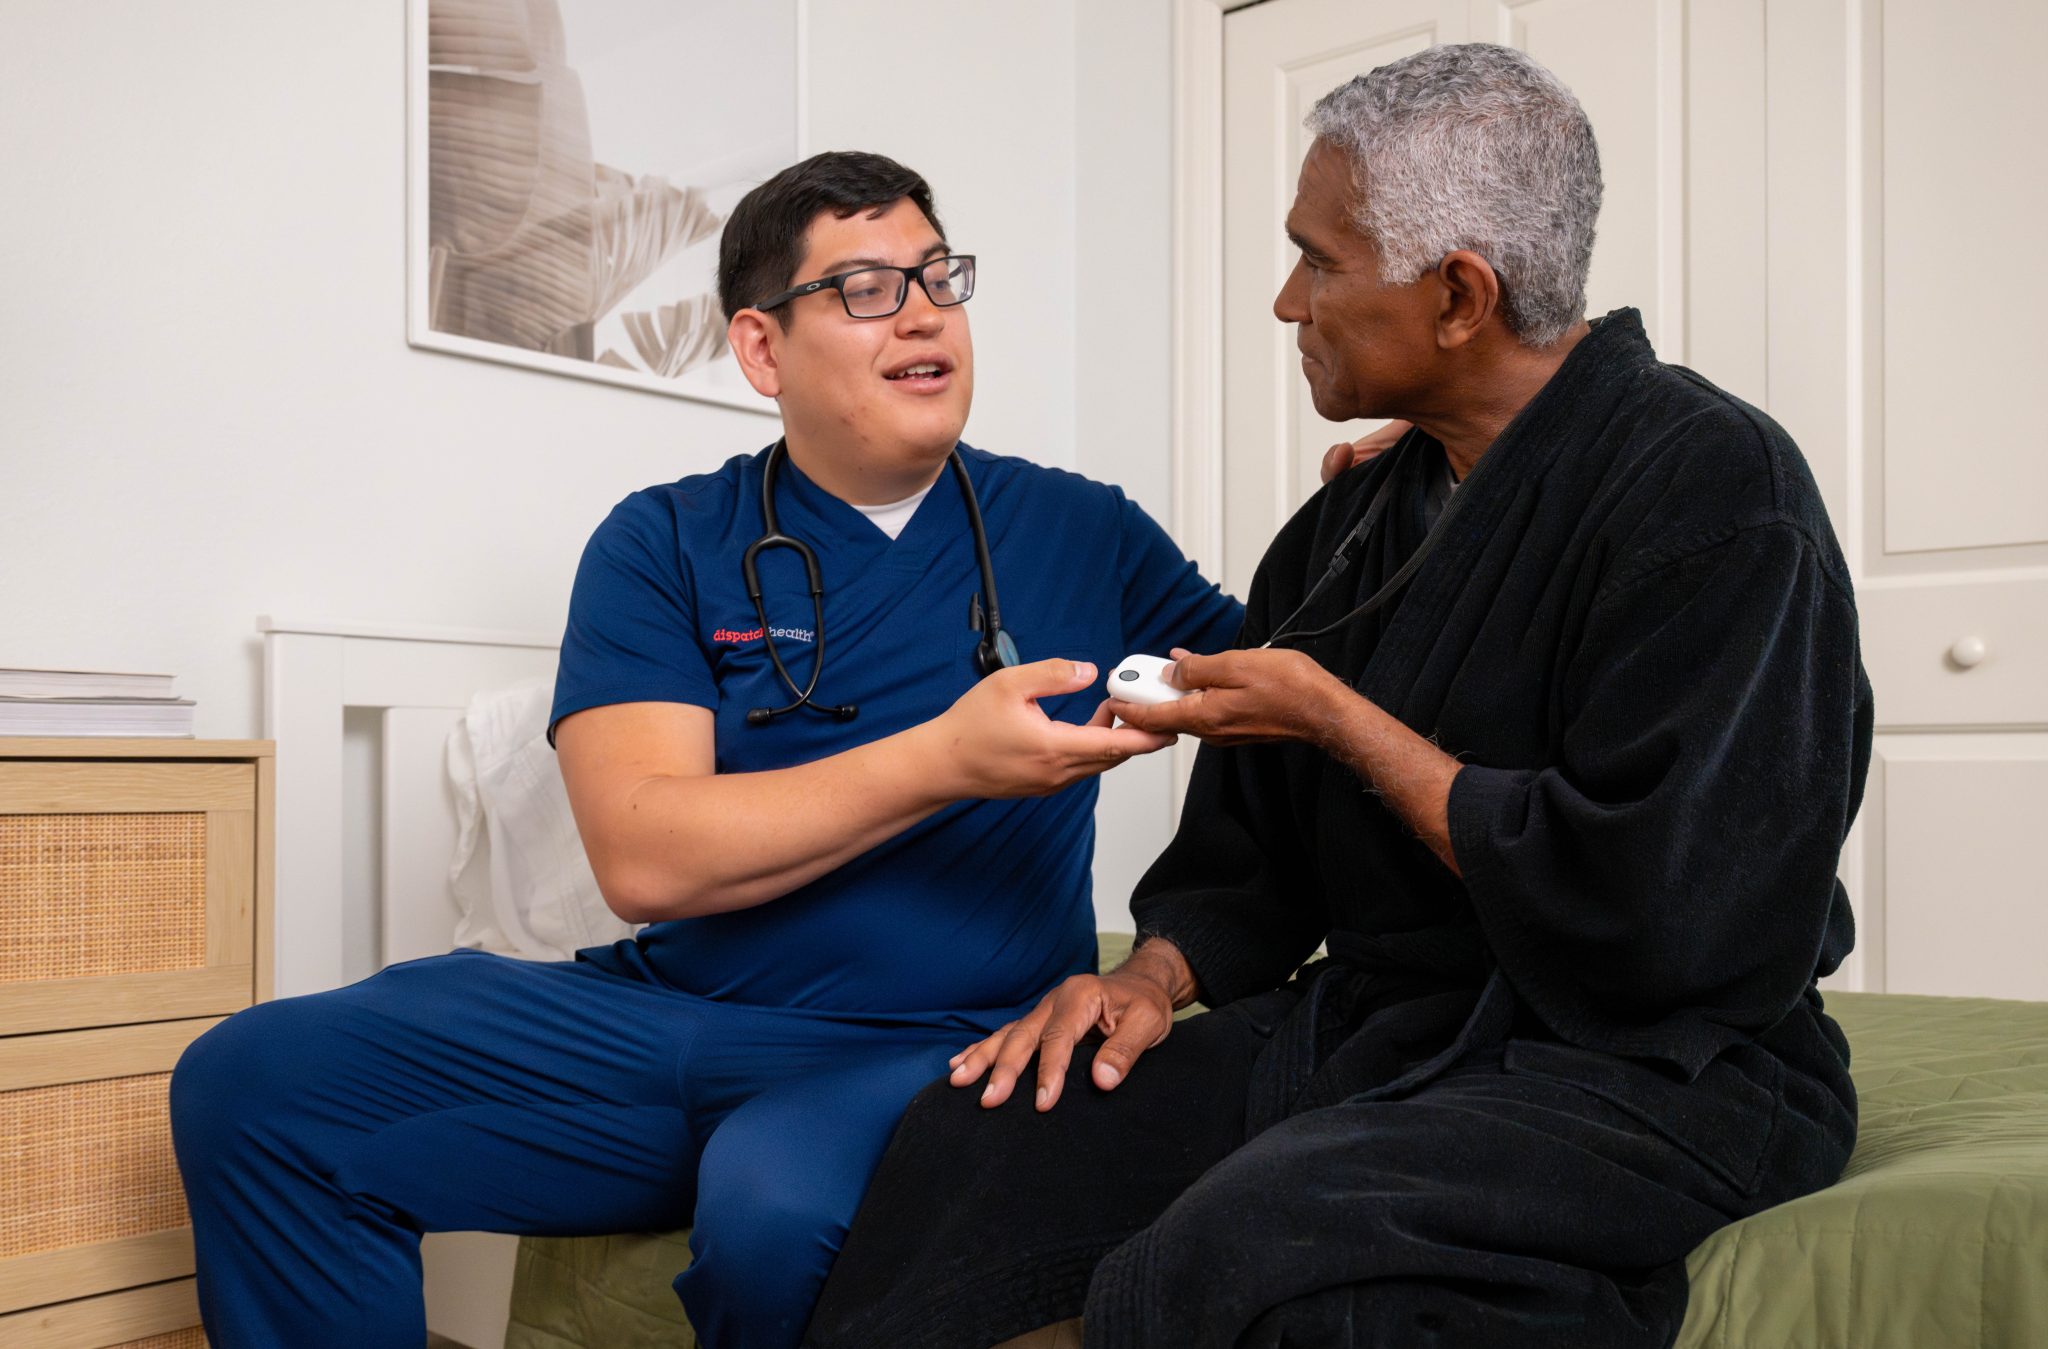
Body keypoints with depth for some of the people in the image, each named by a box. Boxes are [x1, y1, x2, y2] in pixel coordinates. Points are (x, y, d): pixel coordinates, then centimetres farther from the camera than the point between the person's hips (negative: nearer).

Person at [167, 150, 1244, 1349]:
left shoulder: (1078, 531, 8)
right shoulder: (666, 546, 5)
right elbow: (644, 858, -8)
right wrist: (947, 761, -17)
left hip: (929, 1050, -1)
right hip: (669, 1014, 2)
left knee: (778, 1214, -35)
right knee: (253, 1083, -12)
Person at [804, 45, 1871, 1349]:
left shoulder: (1711, 485, -12)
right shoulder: (1345, 528, 11)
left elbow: (1660, 920, -22)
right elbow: (1252, 854, 17)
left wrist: (1334, 719, -13)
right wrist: (1160, 972, -5)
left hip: (1652, 1068, -6)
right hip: (1365, 1023, 7)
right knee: (973, 1135, -12)